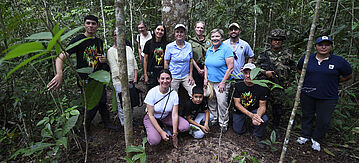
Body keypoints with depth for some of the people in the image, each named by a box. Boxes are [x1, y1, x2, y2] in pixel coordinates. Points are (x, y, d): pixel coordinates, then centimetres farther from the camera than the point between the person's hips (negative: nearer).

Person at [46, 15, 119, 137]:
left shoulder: (99, 41, 10)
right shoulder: (78, 40, -10)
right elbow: (60, 57, -16)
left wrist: (104, 59, -1)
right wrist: (59, 75, -33)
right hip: (85, 80, -5)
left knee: (102, 102, 14)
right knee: (91, 106, -2)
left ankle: (107, 122, 34)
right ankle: (84, 130, 21)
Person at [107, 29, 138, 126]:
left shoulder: (128, 48, 13)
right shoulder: (111, 51, -2)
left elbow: (134, 64, 11)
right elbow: (114, 69, -9)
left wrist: (135, 77, 0)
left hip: (131, 81, 5)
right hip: (119, 82, -4)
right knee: (122, 104, -2)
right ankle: (124, 124, 12)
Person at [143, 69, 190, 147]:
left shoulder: (174, 94, -15)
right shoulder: (152, 92, -23)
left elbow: (174, 114, -15)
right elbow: (151, 115, -20)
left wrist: (174, 134, -21)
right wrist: (161, 132, -25)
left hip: (166, 116, 3)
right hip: (152, 118, -3)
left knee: (186, 127, -18)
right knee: (155, 140, -28)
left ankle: (168, 130, 6)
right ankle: (151, 132, 6)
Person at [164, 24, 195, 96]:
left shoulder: (189, 46, 1)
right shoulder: (169, 46, -6)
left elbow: (190, 61, 7)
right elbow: (166, 63, -2)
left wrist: (190, 76, 1)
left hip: (186, 76, 2)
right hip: (173, 77, -2)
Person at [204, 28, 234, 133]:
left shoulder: (226, 49, -11)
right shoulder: (209, 50, 9)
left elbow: (230, 68, -14)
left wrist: (223, 82, -16)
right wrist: (205, 78, 7)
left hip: (221, 83, -6)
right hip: (210, 82, 6)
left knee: (222, 104, 0)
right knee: (211, 102, 15)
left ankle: (223, 124, 19)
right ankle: (214, 119, 35)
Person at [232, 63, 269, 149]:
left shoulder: (261, 87, -17)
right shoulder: (237, 85, -17)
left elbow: (262, 106, -14)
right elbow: (237, 103, -18)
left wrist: (258, 116, -38)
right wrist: (251, 115, -31)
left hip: (254, 109, 0)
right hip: (240, 110, 1)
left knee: (264, 119, -29)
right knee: (238, 131, -4)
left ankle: (257, 136, 1)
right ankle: (243, 120, 31)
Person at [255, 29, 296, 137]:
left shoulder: (287, 54, 6)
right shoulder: (264, 54, 1)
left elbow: (293, 69, 16)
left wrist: (289, 81, 8)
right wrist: (265, 72, -13)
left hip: (278, 87, 2)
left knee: (278, 108, 11)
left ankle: (275, 127, 31)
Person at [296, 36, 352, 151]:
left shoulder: (339, 61, -6)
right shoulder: (307, 59, -2)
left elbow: (348, 75, 8)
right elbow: (299, 69, 18)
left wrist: (332, 82, 3)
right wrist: (308, 79, 7)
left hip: (328, 97, -1)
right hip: (307, 95, 2)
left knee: (324, 120, 6)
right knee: (307, 116, 16)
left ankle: (316, 139, 29)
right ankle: (305, 135, 35)